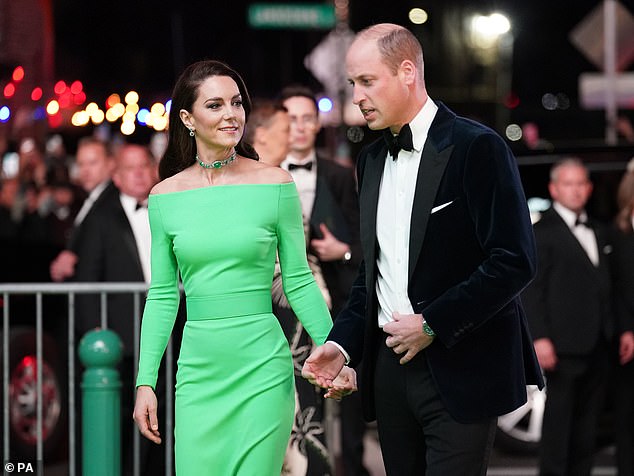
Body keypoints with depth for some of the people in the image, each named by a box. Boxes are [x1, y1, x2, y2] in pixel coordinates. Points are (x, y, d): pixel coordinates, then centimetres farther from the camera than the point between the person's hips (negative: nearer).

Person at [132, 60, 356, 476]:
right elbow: (162, 296, 9)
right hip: (199, 369, 2)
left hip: (262, 366, -2)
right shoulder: (165, 196, 5)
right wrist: (146, 382, 5)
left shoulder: (274, 184, -1)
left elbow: (299, 282, 3)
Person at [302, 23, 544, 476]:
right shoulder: (372, 159, 14)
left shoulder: (476, 148, -9)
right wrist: (343, 341, 5)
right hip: (390, 365, 7)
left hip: (459, 369, -6)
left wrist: (433, 324, -15)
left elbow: (514, 260, -14)